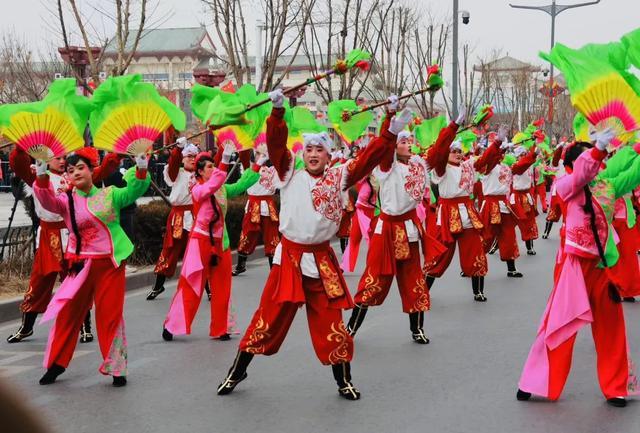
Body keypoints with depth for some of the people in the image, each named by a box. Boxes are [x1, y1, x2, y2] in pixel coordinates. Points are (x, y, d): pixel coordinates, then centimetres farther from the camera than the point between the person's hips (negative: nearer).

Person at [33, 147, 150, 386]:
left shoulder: (109, 194, 3)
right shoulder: (66, 200, 4)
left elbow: (133, 190, -11)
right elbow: (47, 201, -15)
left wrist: (141, 168, -31)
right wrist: (42, 175, -33)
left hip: (110, 264, -1)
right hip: (81, 265, 1)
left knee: (110, 315, 3)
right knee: (68, 313, 5)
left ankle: (116, 368, 14)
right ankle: (56, 363, 20)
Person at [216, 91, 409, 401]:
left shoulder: (338, 177, 5)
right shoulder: (290, 175, 4)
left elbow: (368, 158, -3)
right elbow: (276, 144, -7)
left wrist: (390, 133, -14)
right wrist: (277, 111, -19)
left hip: (322, 261, 0)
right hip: (288, 258, 0)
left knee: (330, 321, 5)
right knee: (269, 317, 5)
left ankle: (344, 380, 20)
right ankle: (237, 371, 20)